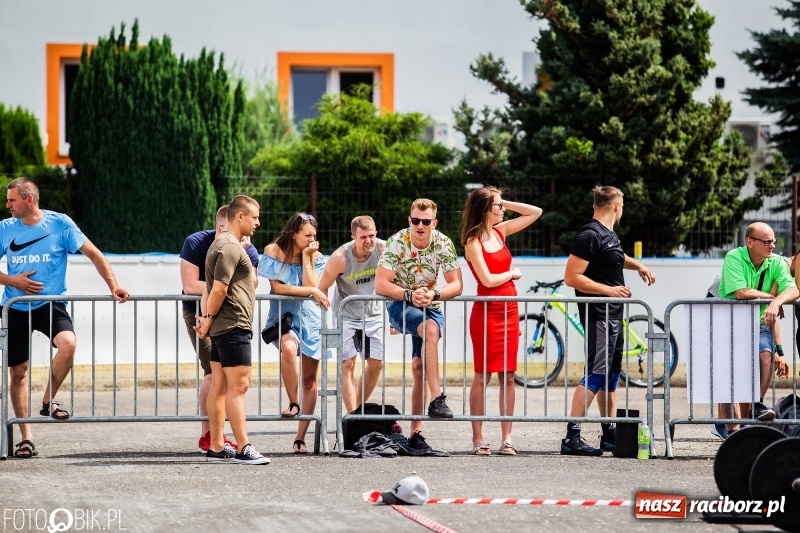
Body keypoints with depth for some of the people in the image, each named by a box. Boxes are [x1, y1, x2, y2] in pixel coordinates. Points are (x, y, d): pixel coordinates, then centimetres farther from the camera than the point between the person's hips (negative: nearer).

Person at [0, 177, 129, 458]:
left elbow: (94, 254, -3)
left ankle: (48, 401, -8)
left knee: (67, 343, -30)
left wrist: (113, 286, -11)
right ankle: (25, 438, 12)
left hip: (50, 305, -2)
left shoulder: (60, 224, -5)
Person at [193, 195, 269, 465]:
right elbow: (218, 290, -20)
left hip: (221, 328, 10)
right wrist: (209, 320, -7)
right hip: (234, 326, -10)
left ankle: (217, 447, 10)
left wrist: (206, 318, 7)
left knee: (219, 386, 9)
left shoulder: (222, 244, 19)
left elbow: (209, 289, 18)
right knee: (238, 386, -10)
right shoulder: (230, 247, -15)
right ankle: (243, 449, -12)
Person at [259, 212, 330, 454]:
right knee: (289, 348, -37)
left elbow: (312, 287, -8)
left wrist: (306, 258, -8)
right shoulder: (274, 252, -3)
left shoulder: (315, 257, 5)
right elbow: (277, 287, -10)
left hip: (310, 318, 3)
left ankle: (300, 437, 7)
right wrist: (311, 291, -12)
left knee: (310, 378, 1)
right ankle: (293, 404, -18)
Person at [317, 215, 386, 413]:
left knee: (376, 364, 5)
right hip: (346, 315, -4)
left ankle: (359, 408, 23)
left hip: (373, 314, 4)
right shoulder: (340, 257, -23)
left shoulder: (383, 249, -16)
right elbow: (322, 289, -11)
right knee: (347, 365, -11)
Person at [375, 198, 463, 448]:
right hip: (399, 305, -3)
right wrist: (410, 295, -33)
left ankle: (415, 432, -6)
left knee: (419, 366, -11)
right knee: (431, 329, -34)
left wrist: (434, 294, -26)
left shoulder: (444, 244, -8)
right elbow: (380, 285, -19)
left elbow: (457, 285, -7)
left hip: (430, 307, 3)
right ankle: (437, 399, -38)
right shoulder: (397, 242, -15)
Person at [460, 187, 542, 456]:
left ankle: (506, 438, 5)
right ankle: (478, 439, 1)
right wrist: (512, 274, -1)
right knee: (482, 375, -3)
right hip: (487, 311, -7)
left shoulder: (500, 231, 10)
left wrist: (505, 203, 6)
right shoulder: (473, 242, -9)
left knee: (507, 376, 4)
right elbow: (488, 280, -17)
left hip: (509, 310, 7)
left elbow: (535, 212, 15)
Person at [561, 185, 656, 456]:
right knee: (595, 373, -15)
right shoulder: (590, 235, -15)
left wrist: (637, 265, 22)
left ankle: (610, 434, 22)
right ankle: (572, 437, -18)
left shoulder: (609, 234, 14)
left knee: (611, 374, 14)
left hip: (613, 313, 10)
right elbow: (572, 277, -21)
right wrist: (608, 290, -21)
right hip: (597, 314, -10)